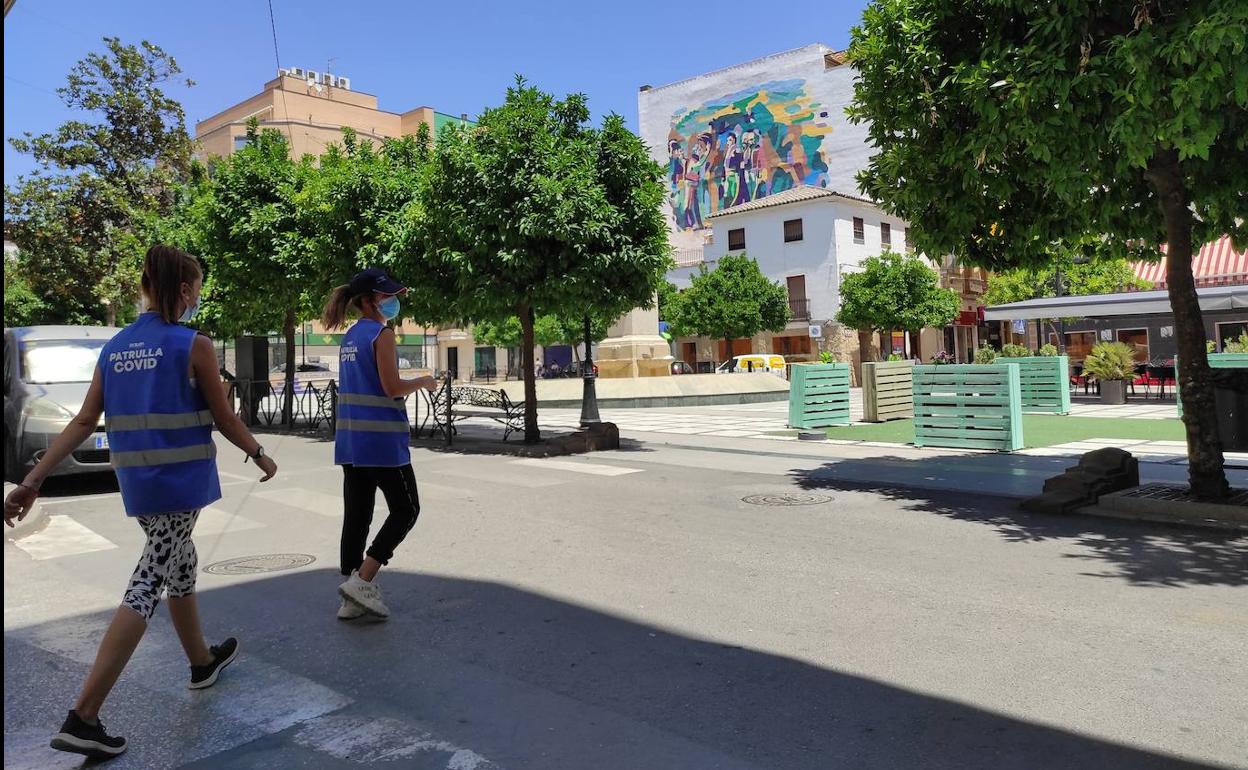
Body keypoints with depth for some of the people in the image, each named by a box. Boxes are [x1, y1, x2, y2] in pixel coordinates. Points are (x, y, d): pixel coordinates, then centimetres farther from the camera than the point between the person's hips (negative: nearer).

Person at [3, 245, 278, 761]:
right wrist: (258, 454, 9)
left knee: (181, 568, 22)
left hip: (137, 482, 7)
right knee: (147, 587, -5)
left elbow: (83, 422, 1)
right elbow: (223, 418, -6)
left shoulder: (115, 348, 7)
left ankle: (203, 661, 40)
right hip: (181, 481, -7)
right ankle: (83, 718, -5)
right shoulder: (195, 346, -12)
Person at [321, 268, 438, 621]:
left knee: (356, 515, 10)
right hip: (380, 438, -8)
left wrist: (405, 389, 20)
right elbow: (392, 387, -16)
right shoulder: (382, 333, -11)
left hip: (350, 439, 8)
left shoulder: (349, 337, 15)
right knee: (406, 509, 4)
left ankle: (353, 599, 16)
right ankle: (361, 580, -3)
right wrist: (422, 382, 0)